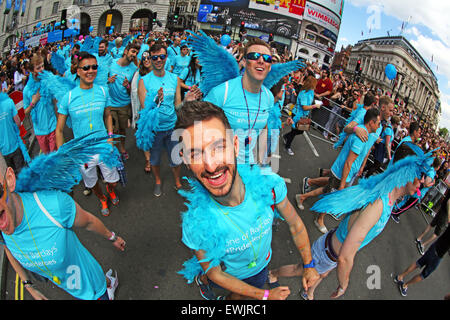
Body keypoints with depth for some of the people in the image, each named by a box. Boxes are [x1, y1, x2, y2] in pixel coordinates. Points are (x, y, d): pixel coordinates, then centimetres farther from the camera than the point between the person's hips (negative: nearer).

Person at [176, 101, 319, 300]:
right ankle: (201, 280, 56)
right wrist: (264, 295, -14)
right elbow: (215, 274, -19)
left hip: (261, 265, 3)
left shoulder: (270, 185, -32)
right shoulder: (195, 226, -37)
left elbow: (295, 224, -11)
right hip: (229, 274, -3)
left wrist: (308, 265, -2)